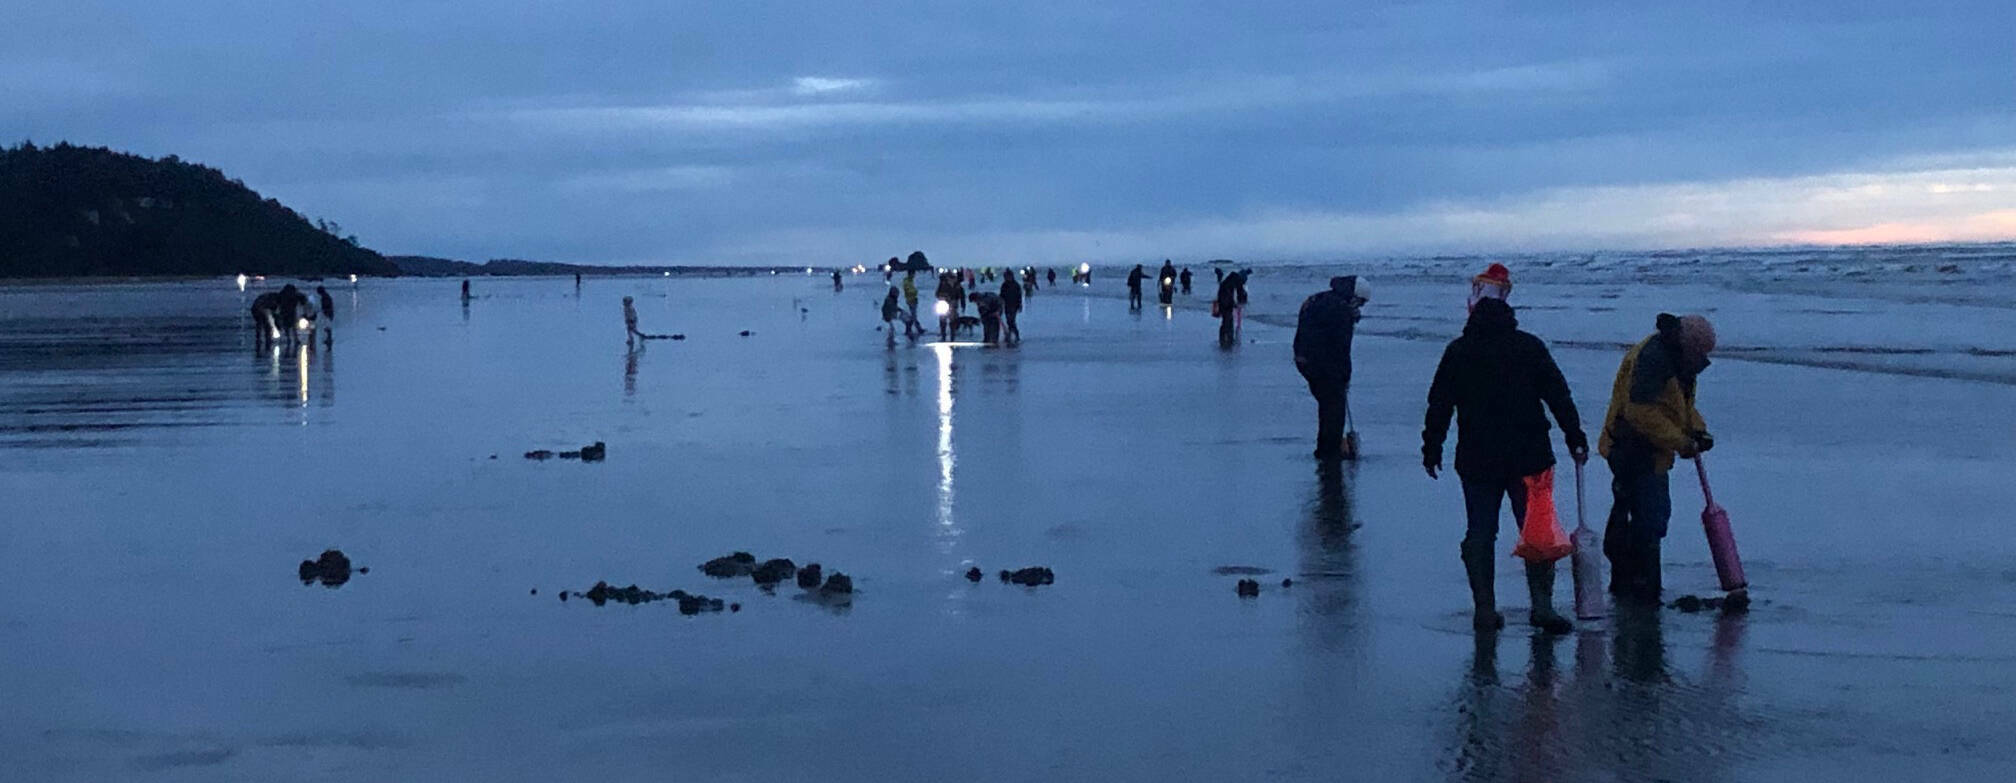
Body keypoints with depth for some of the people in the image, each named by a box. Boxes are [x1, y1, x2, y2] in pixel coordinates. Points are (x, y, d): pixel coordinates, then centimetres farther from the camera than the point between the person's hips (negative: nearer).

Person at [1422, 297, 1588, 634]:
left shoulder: (1457, 352, 3)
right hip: (1528, 458, -1)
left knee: (1480, 536, 8)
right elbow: (1559, 396, -2)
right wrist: (1576, 439, 3)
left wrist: (1431, 450, 12)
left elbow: (1439, 405, 5)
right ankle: (1542, 604, -4)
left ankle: (1485, 609, 6)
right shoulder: (1530, 347, 0)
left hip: (1476, 461, 1)